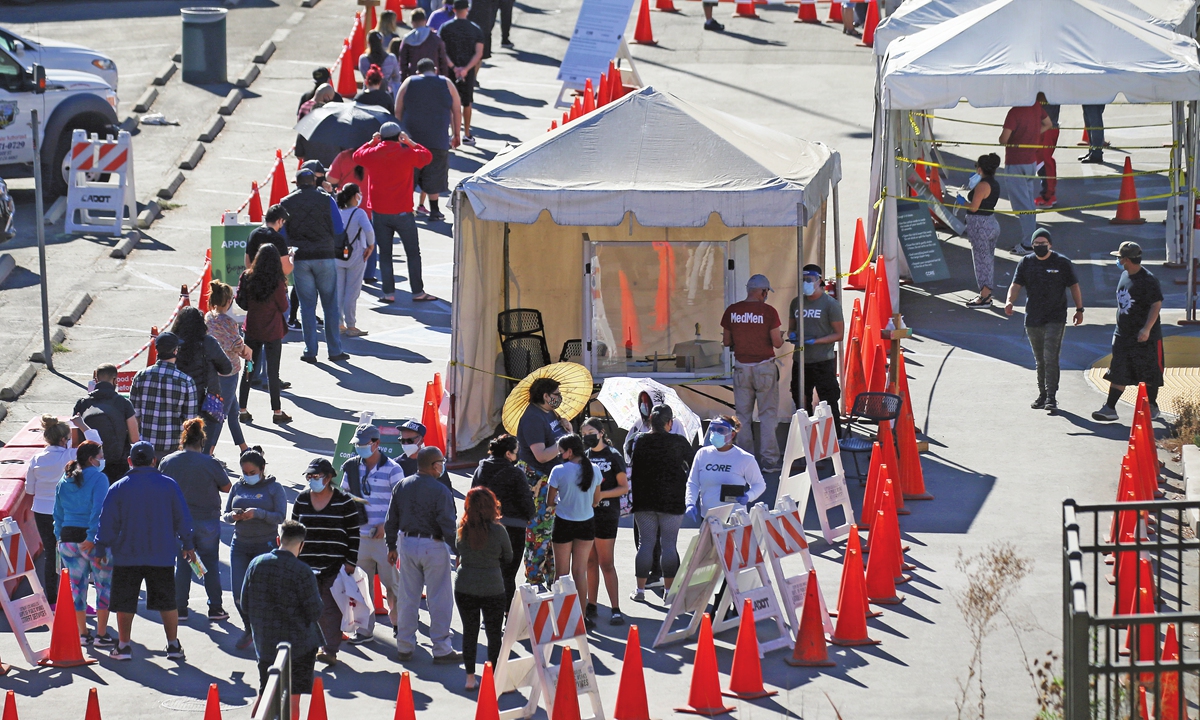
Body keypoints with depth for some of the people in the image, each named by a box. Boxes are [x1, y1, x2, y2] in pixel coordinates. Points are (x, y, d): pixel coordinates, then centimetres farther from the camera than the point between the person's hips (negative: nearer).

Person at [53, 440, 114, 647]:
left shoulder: (64, 481, 9)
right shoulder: (98, 478, -10)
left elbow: (58, 513, 12)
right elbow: (99, 511, -17)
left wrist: (60, 537, 15)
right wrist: (92, 538, -18)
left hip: (68, 537, 6)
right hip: (94, 540, -6)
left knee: (77, 586, 12)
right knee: (105, 585, 4)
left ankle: (83, 634, 17)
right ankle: (101, 635, 2)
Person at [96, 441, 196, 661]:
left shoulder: (118, 488, -5)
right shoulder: (169, 485, -1)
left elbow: (107, 524, -3)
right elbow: (182, 519, 5)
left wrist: (101, 551, 7)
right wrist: (188, 546, 17)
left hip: (127, 557, -1)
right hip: (162, 557, 1)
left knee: (124, 603, 7)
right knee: (167, 602, 10)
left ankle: (123, 646, 7)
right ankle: (174, 645, 11)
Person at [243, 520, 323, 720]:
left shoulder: (256, 564, -2)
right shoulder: (301, 572, -17)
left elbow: (245, 604, 5)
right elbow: (315, 611, -13)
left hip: (264, 643, 4)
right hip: (298, 644, -4)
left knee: (264, 695, 15)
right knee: (292, 699, 4)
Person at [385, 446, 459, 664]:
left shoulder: (402, 486, 3)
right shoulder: (440, 491, -15)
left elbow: (391, 520, 9)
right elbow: (448, 525, -17)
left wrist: (391, 546, 19)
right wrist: (459, 552, -9)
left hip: (407, 544, 6)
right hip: (433, 546, -6)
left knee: (408, 599, 13)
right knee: (440, 601, 2)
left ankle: (404, 647, 19)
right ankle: (442, 650, 5)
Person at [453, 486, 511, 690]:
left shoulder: (462, 529, -7)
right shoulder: (498, 530, -13)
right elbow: (508, 558, 1)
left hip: (464, 587, 2)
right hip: (492, 587, -2)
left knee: (469, 632, 13)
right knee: (494, 635, 9)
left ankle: (470, 677, 19)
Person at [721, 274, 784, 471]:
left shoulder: (731, 311, -1)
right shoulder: (768, 312, -11)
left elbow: (726, 341, 6)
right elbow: (777, 343, -10)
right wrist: (781, 337, 13)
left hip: (742, 368, 3)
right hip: (764, 368, -3)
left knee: (743, 415, 10)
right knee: (768, 414, 5)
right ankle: (769, 459, 5)